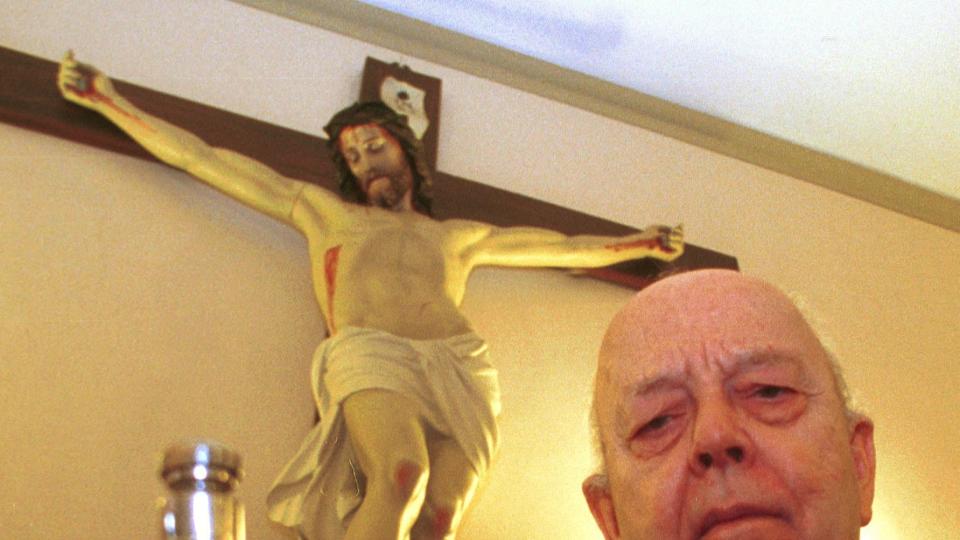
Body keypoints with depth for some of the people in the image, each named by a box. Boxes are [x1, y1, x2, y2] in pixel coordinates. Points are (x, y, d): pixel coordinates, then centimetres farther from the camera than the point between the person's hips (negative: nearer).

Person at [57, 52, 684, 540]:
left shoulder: (458, 236, 34)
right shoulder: (323, 211, 28)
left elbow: (564, 247, 42)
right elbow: (205, 159, 26)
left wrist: (641, 243, 44)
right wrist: (108, 99, 24)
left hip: (462, 370, 3)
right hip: (369, 355, -3)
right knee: (401, 477, -33)